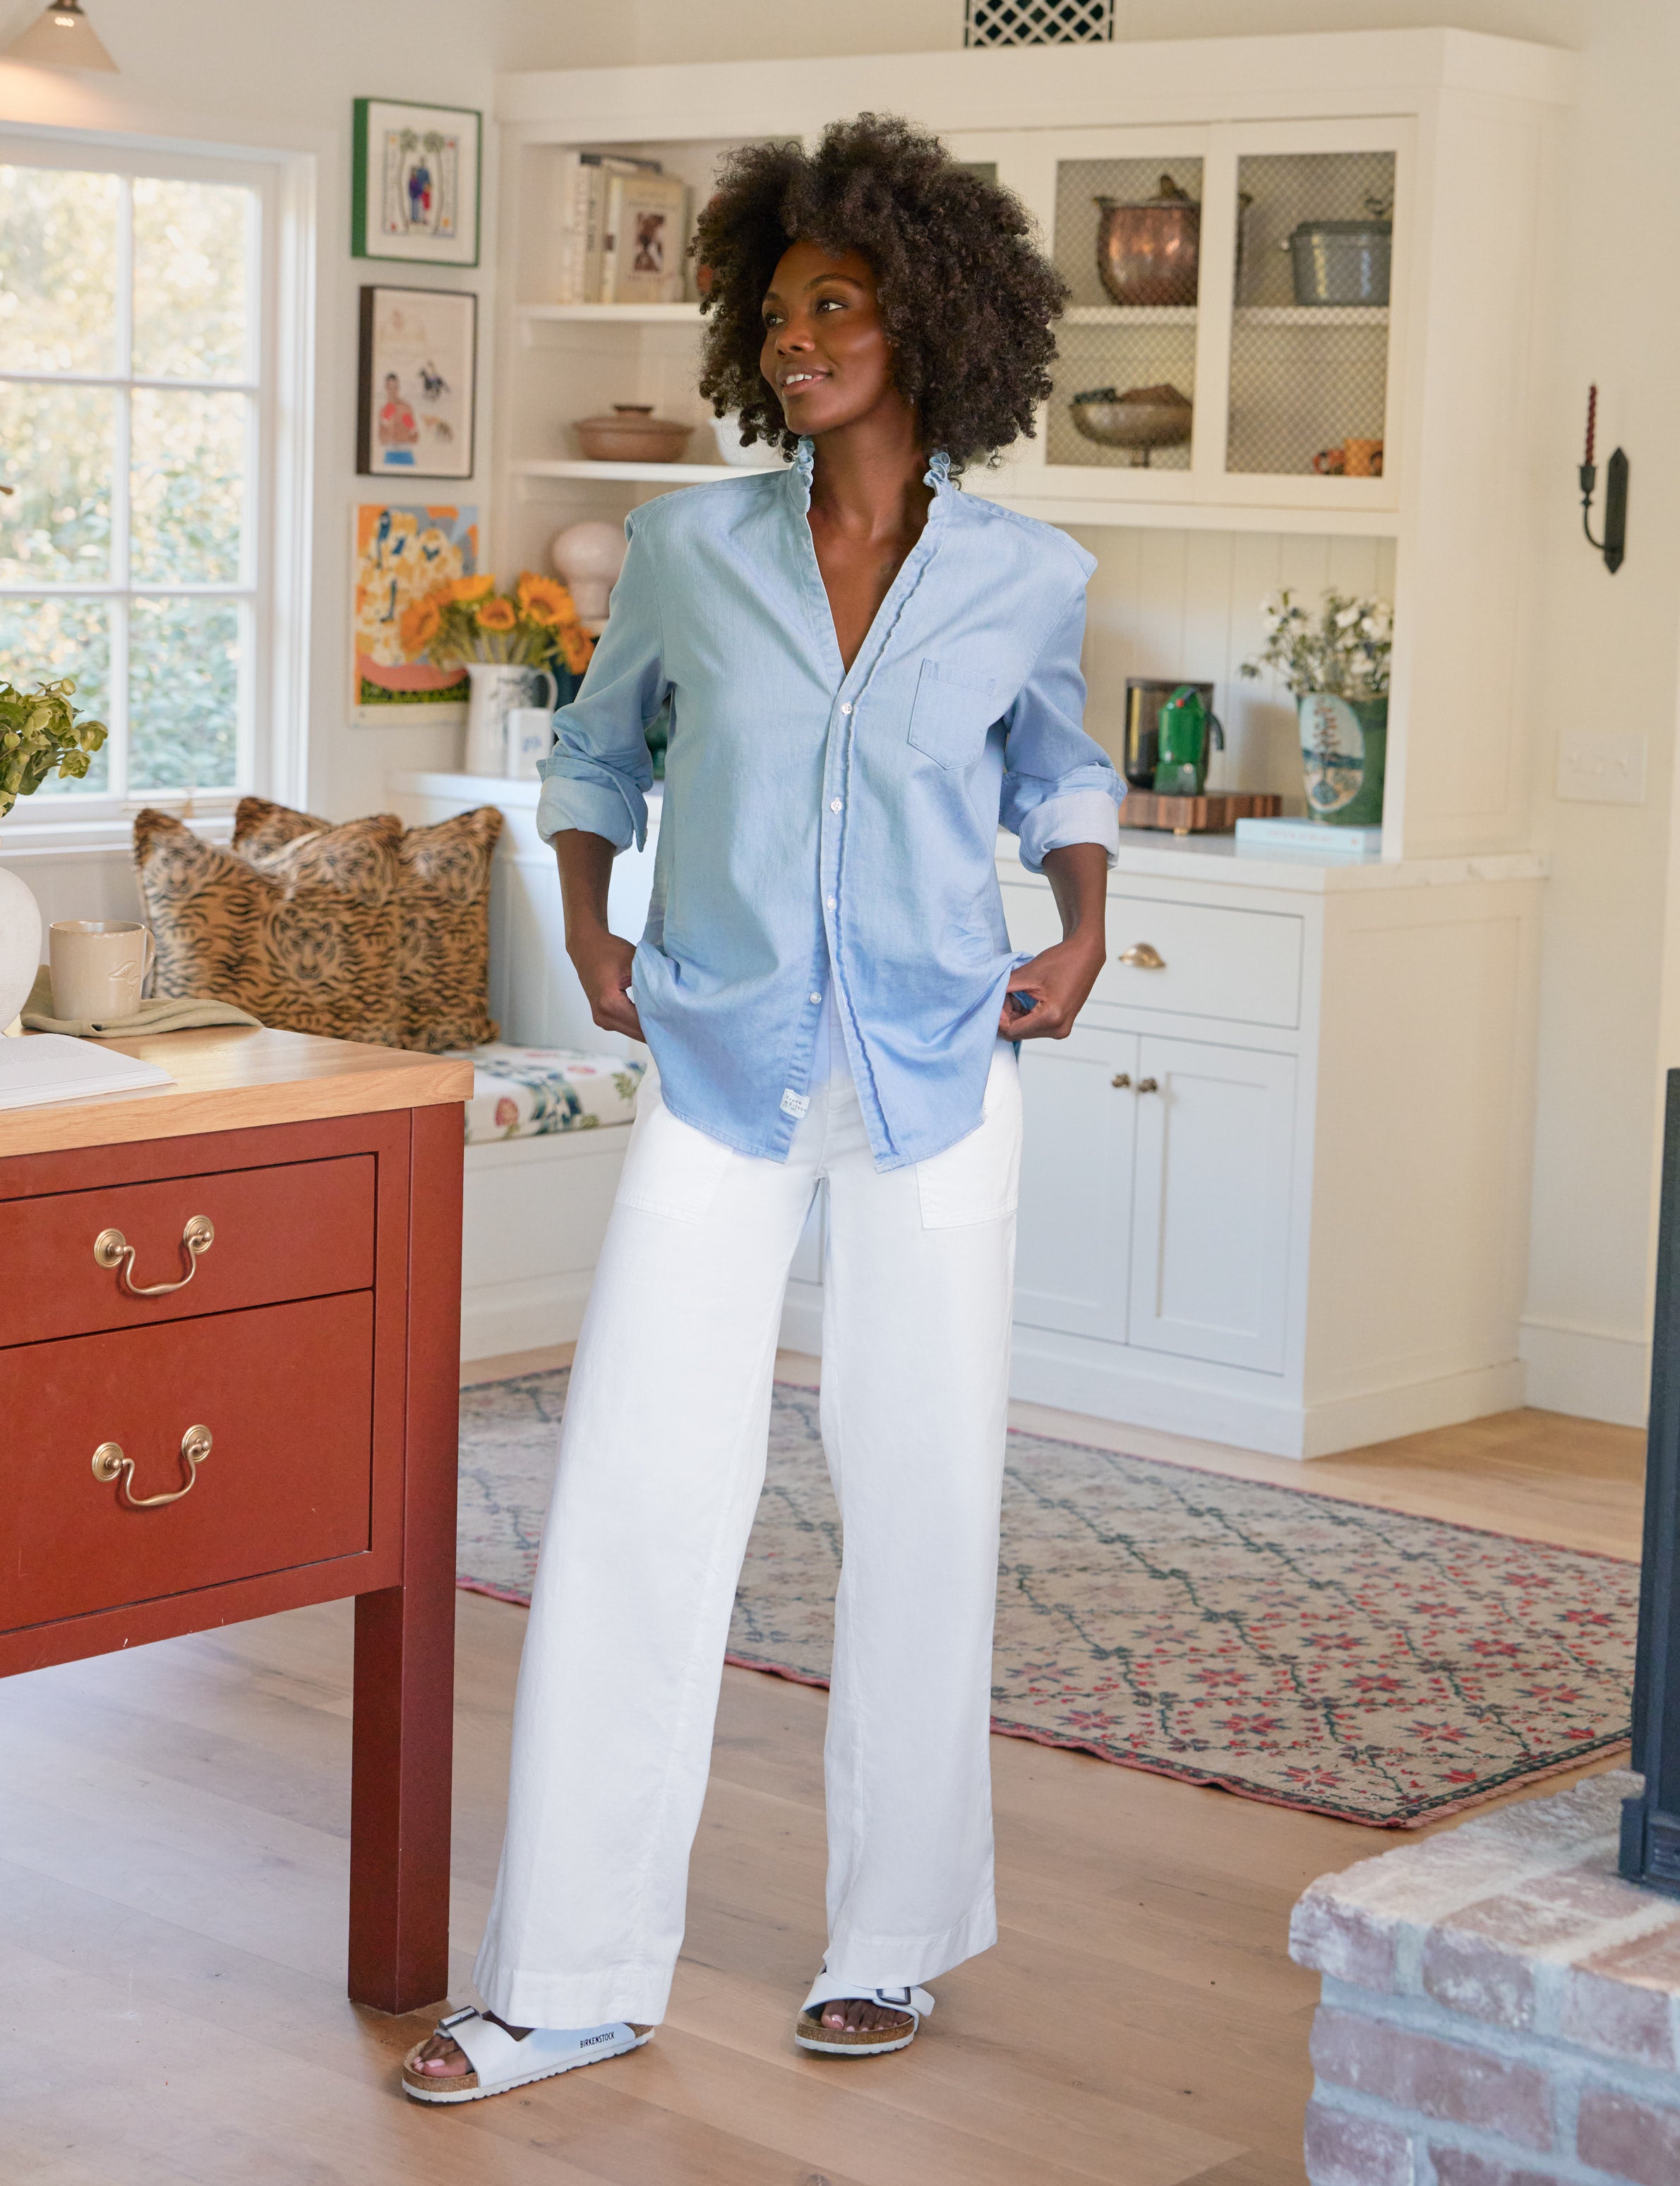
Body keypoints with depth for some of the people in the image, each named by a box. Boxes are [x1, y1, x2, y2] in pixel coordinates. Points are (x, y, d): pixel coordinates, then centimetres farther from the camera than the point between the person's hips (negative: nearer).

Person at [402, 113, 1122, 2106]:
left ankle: (897, 1938, 22)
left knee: (923, 1507, 5)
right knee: (630, 1503, -4)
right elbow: (602, 742, 18)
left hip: (934, 1084, 0)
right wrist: (585, 927, 5)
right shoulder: (689, 551, -1)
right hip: (721, 1083, 0)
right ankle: (570, 1982, 5)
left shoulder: (1027, 578, -1)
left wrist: (1083, 932, 6)